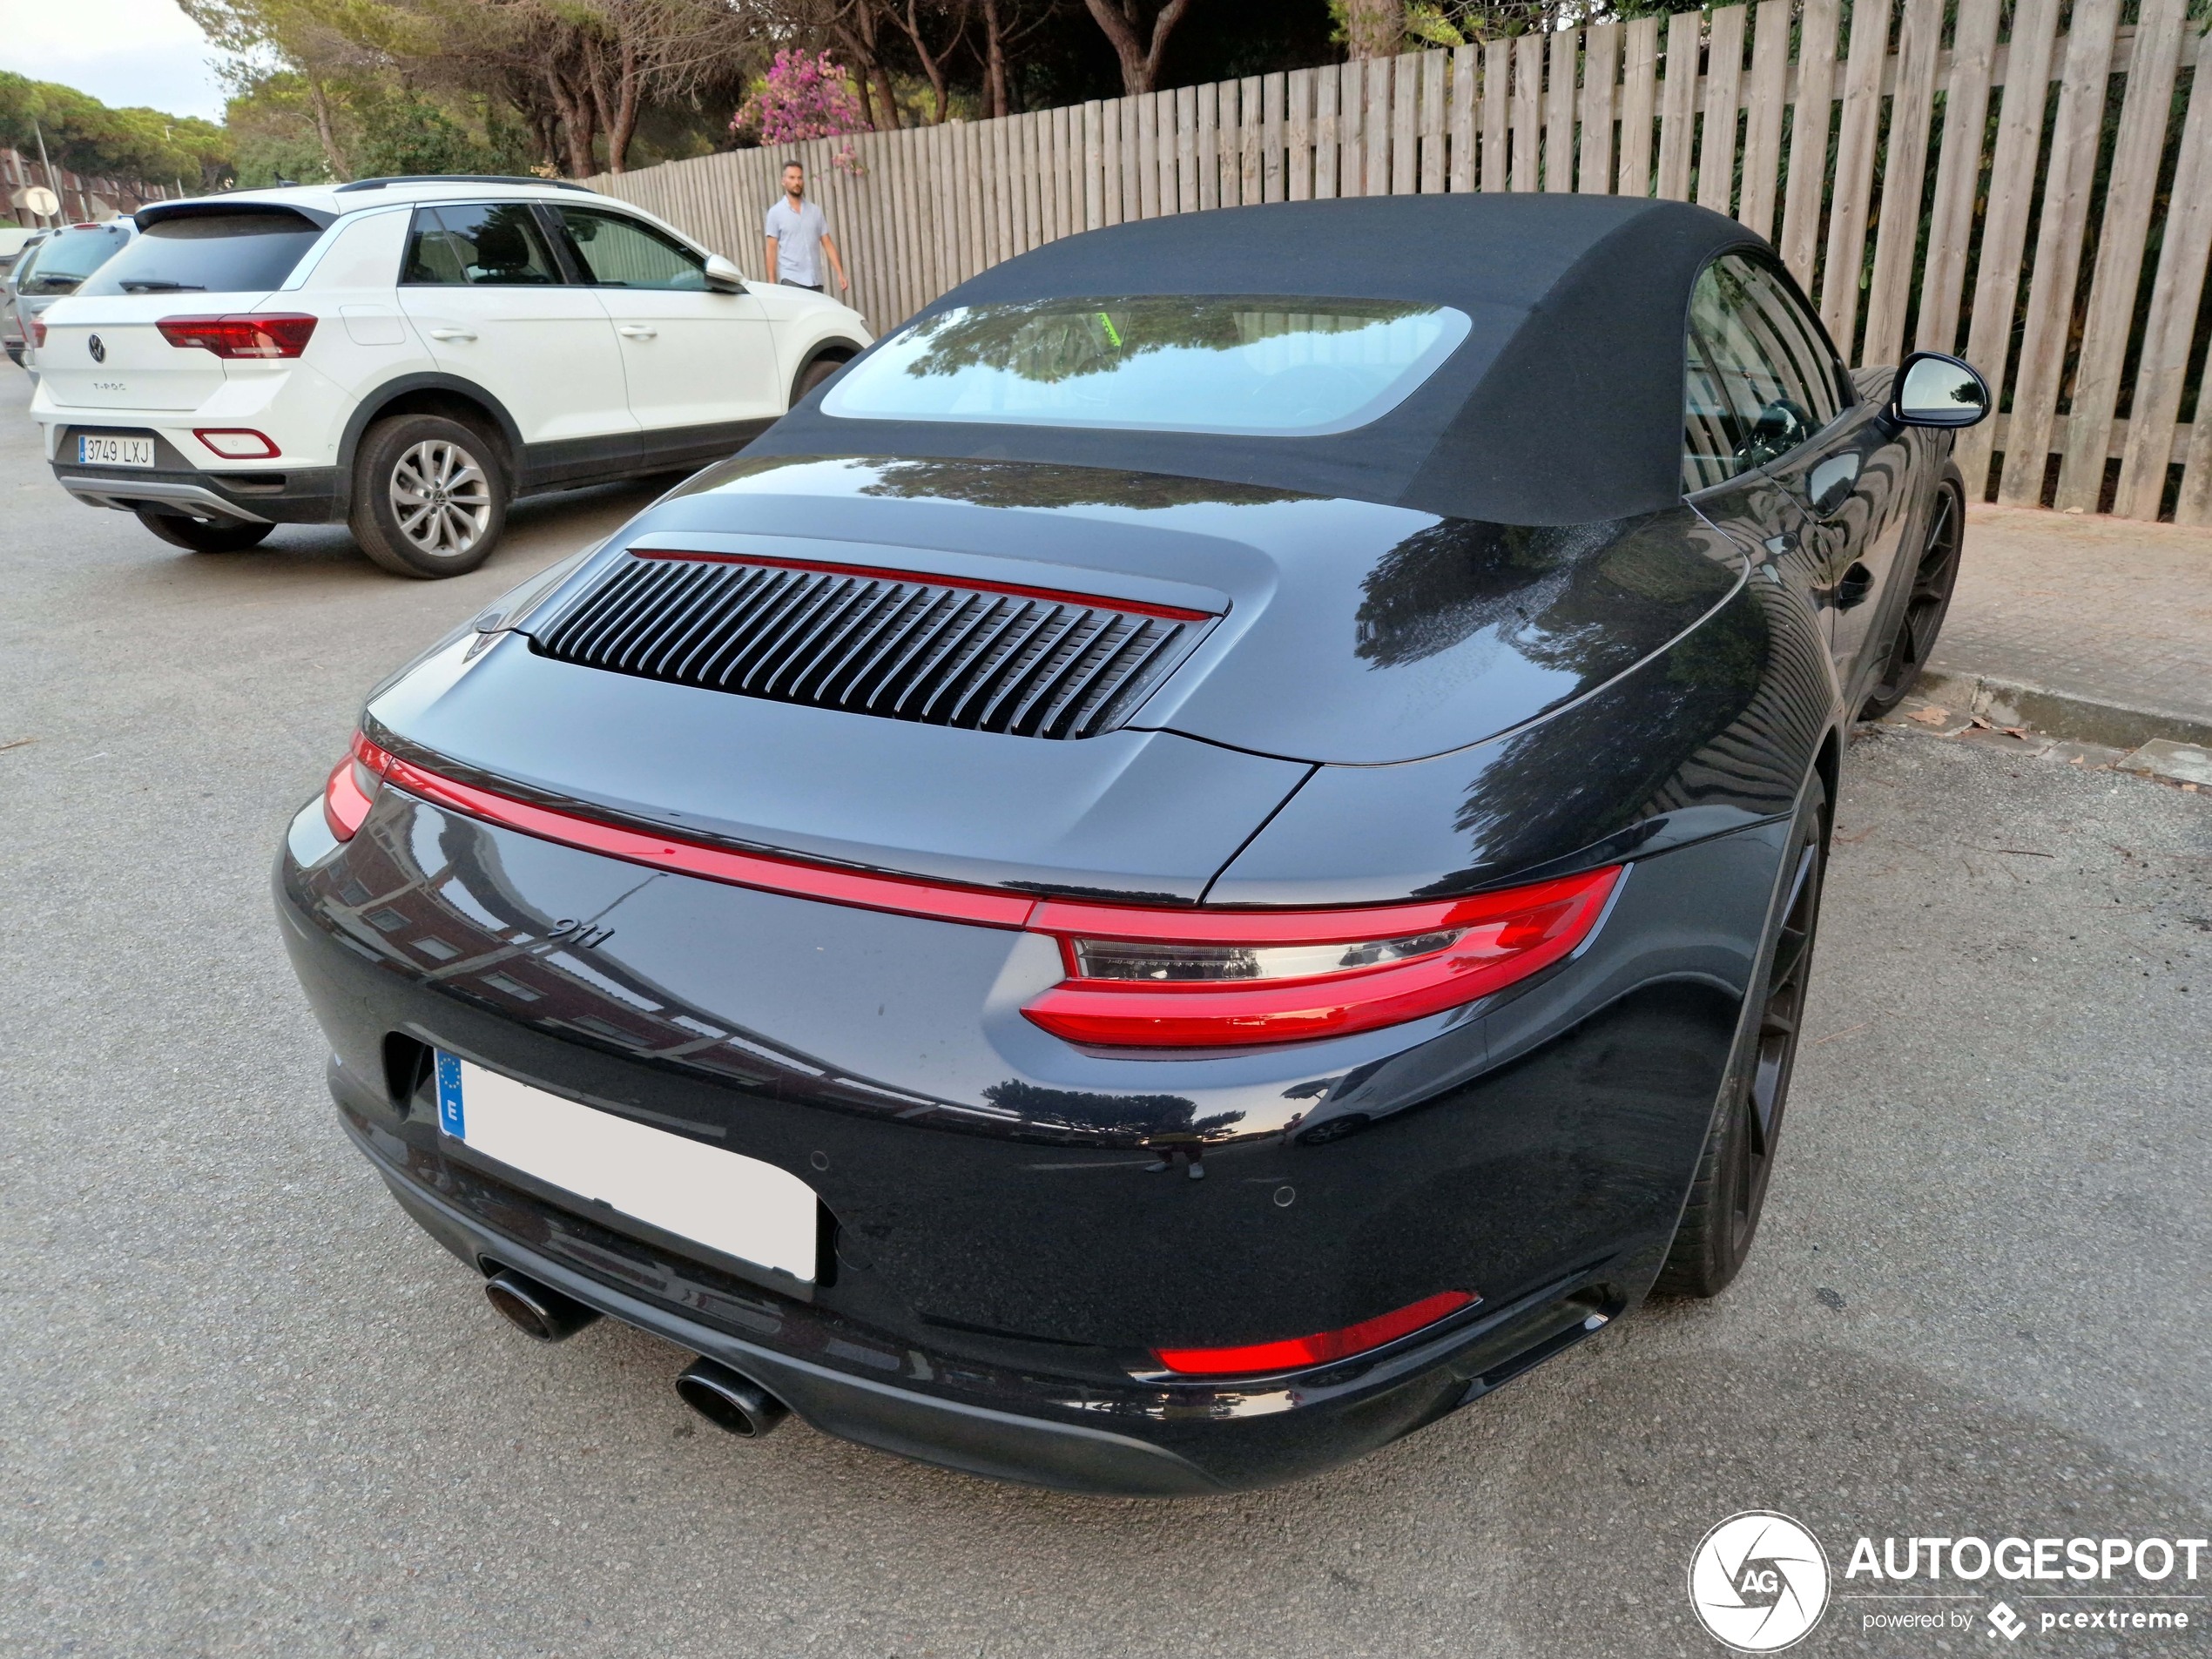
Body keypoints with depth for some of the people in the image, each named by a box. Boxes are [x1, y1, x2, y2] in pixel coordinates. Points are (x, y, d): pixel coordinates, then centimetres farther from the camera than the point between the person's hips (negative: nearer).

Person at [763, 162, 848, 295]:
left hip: (816, 281, 4)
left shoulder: (815, 211, 12)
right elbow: (772, 249, 0)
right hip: (791, 280, -4)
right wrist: (772, 282, -7)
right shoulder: (776, 213, 2)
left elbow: (827, 244, 11)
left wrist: (840, 274, 1)